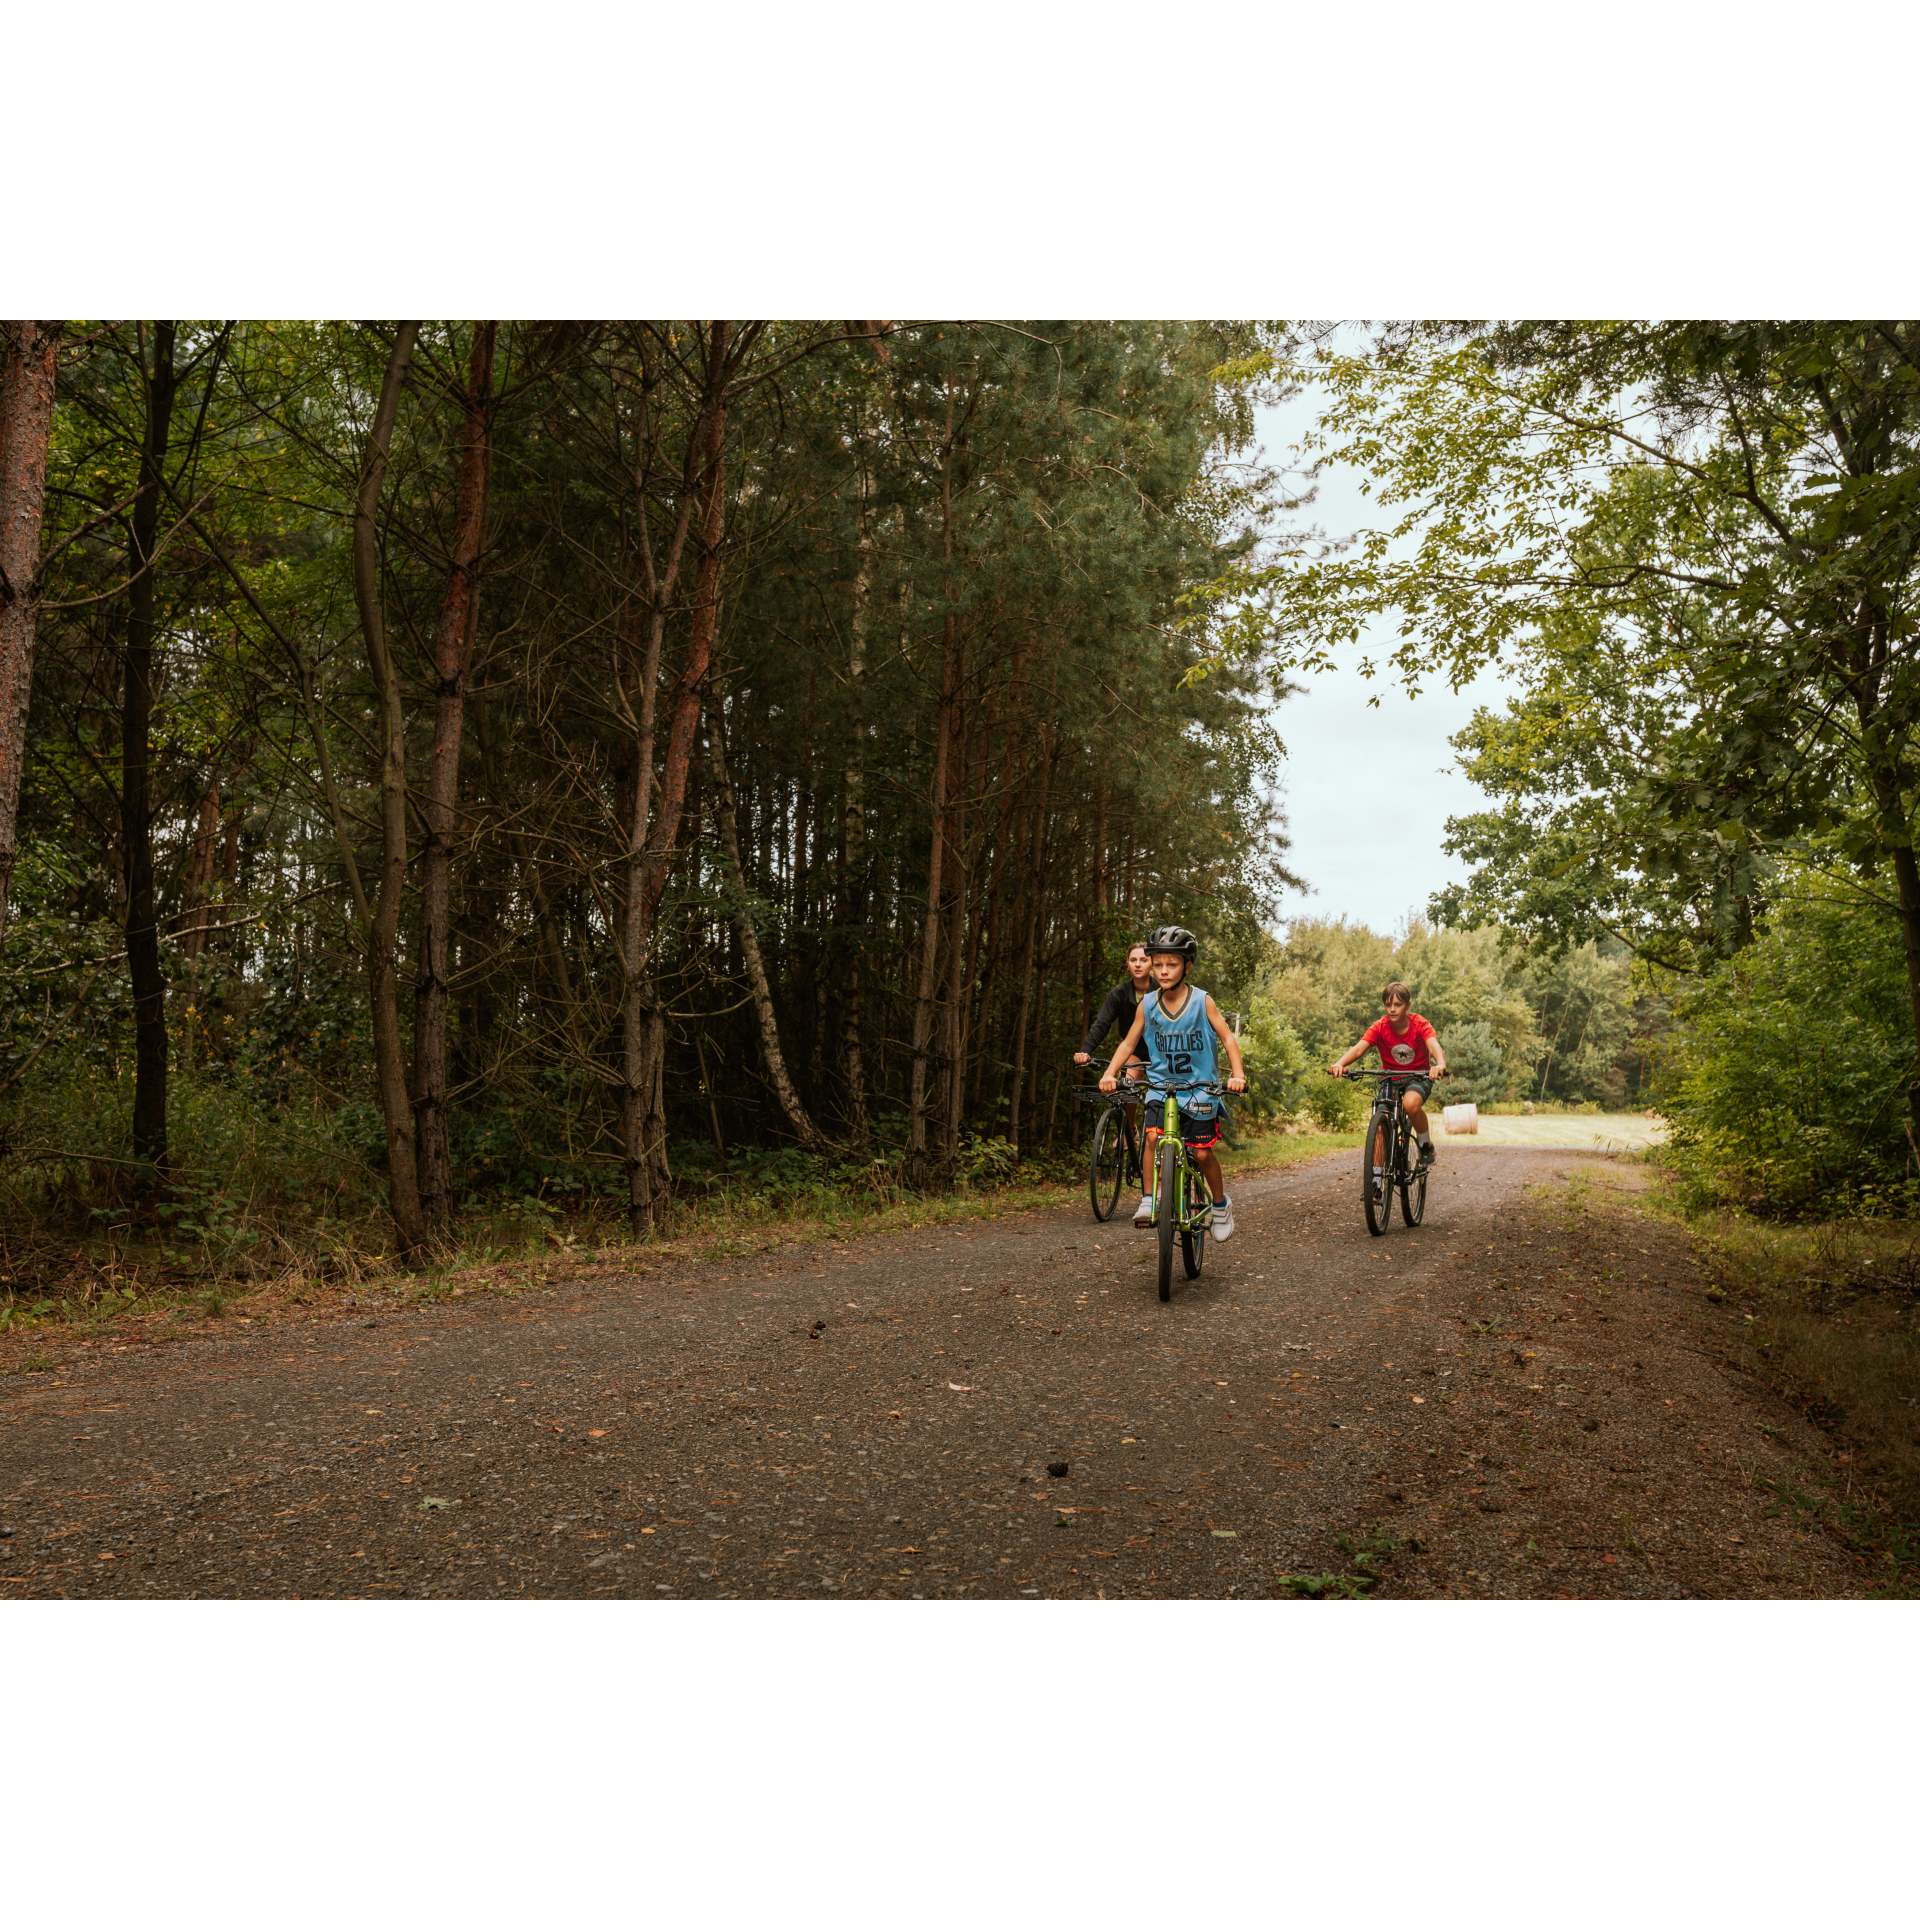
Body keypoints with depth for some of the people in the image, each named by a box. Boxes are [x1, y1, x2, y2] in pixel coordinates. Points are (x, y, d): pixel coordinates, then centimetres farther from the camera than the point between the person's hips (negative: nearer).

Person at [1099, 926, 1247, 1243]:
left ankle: (1221, 1204, 23)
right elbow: (1128, 1043, 4)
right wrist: (1109, 1073, -10)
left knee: (1202, 1152, -2)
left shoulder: (1202, 1002, -9)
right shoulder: (1147, 1005, -3)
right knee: (1153, 1136, -21)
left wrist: (1237, 1075, -19)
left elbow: (1228, 1038, -5)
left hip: (1199, 1087, -2)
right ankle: (1148, 1200, -6)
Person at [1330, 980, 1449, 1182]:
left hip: (1418, 1077, -2)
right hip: (1390, 1080, 2)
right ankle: (1376, 1179, -5)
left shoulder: (1419, 1025, -16)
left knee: (1411, 1103, -35)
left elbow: (1434, 1045, -33)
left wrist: (1440, 1064, -57)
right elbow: (1358, 1048, -27)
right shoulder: (1380, 1027, -13)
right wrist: (1339, 1063, -48)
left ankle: (1426, 1144, -7)